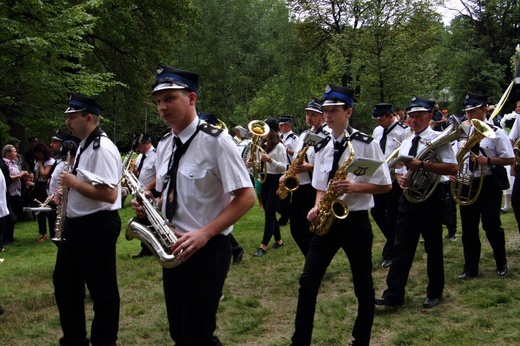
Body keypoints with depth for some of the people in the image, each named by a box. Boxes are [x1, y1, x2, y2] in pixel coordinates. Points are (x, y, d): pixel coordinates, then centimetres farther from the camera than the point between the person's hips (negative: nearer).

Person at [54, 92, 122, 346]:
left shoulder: (103, 148, -19)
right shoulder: (84, 145, 12)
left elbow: (109, 194, -28)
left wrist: (73, 182, -19)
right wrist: (66, 190, 7)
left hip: (98, 226, -11)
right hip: (76, 223, 11)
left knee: (102, 290, 3)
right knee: (64, 283, 19)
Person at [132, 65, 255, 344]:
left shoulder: (215, 142, -15)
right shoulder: (164, 145, 8)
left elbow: (246, 197, -17)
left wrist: (204, 233, -25)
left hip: (206, 249, -7)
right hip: (173, 249, 7)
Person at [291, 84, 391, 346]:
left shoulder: (366, 144, -8)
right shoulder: (322, 147, 8)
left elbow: (385, 185, -8)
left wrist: (354, 187, -21)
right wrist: (317, 207, -4)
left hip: (355, 221, -4)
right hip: (327, 221, 5)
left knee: (363, 286, 8)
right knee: (308, 281, 2)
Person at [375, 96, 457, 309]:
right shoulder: (405, 143, 12)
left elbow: (452, 168, -20)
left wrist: (421, 165, -26)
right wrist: (400, 178, -5)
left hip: (430, 197, -5)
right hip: (408, 197, 5)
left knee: (433, 247, 7)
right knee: (402, 246, 3)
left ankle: (434, 293, 22)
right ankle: (394, 294, 6)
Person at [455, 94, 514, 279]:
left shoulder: (496, 132, -8)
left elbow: (510, 159, -10)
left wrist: (488, 161, -23)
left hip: (488, 184, -5)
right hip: (467, 184, 5)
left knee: (492, 226, 4)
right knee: (468, 228, 10)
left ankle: (501, 264, 26)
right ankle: (470, 268, 21)